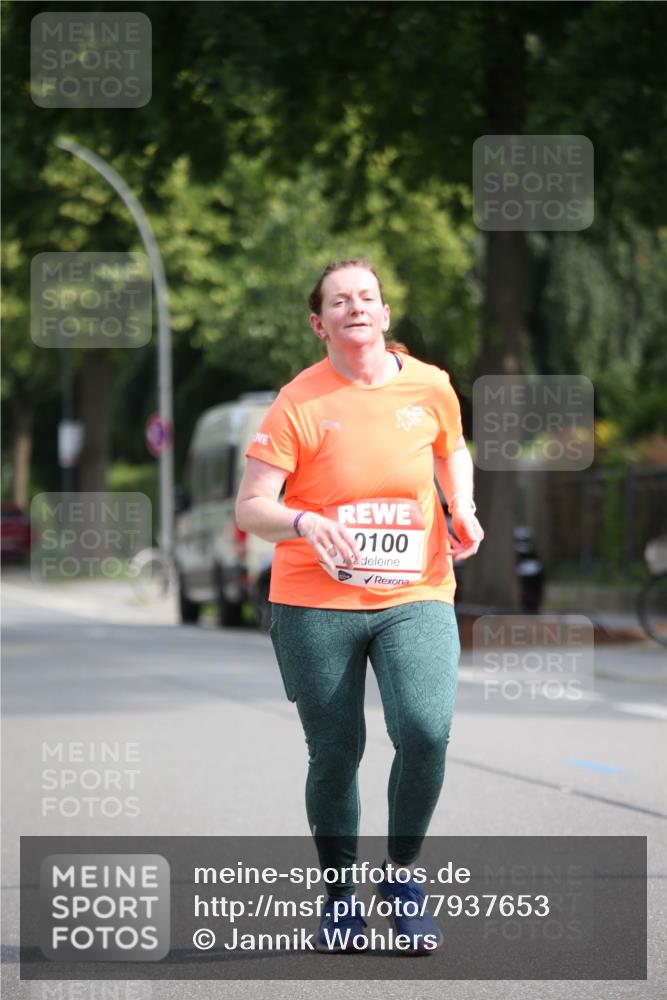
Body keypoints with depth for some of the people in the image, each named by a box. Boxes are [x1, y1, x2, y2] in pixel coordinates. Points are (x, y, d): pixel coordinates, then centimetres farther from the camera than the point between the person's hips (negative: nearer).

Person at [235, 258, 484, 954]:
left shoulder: (430, 386, 3)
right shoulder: (299, 402, -6)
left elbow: (453, 452, 25)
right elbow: (250, 507, -9)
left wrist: (462, 509, 6)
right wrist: (305, 522, -28)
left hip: (415, 596, 1)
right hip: (315, 602, -1)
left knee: (426, 732, -19)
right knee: (334, 753, 3)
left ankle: (401, 872, 5)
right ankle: (340, 894, 25)